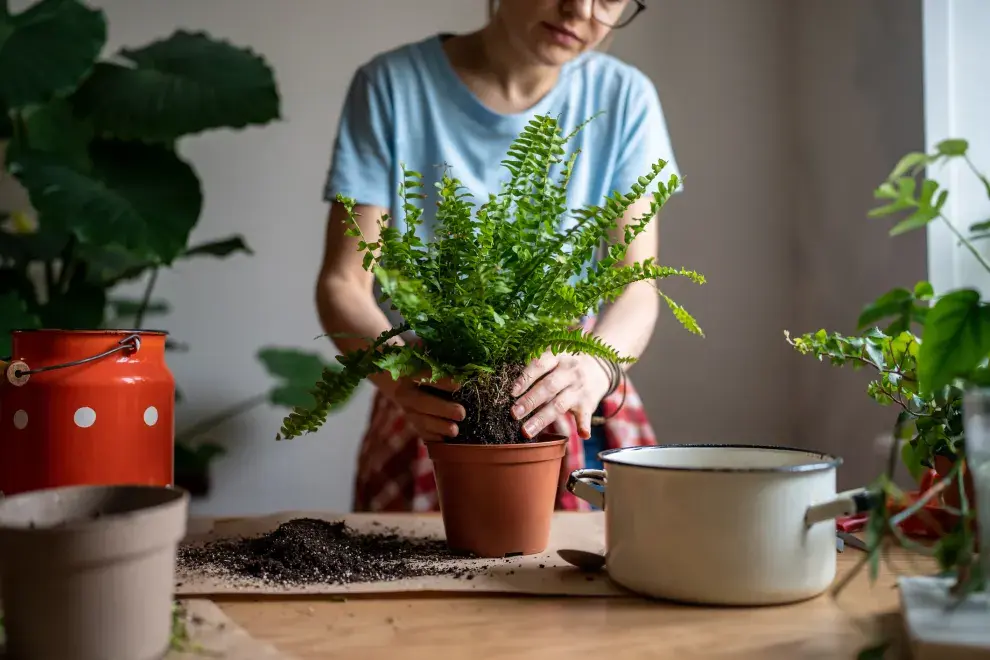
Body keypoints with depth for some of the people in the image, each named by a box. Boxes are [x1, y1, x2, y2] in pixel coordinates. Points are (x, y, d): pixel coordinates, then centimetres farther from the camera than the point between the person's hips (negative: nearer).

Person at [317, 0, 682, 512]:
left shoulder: (625, 98, -2)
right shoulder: (392, 85, -8)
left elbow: (638, 289, -8)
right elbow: (342, 283, -10)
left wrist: (595, 366, -30)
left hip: (579, 429, 2)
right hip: (436, 424, -1)